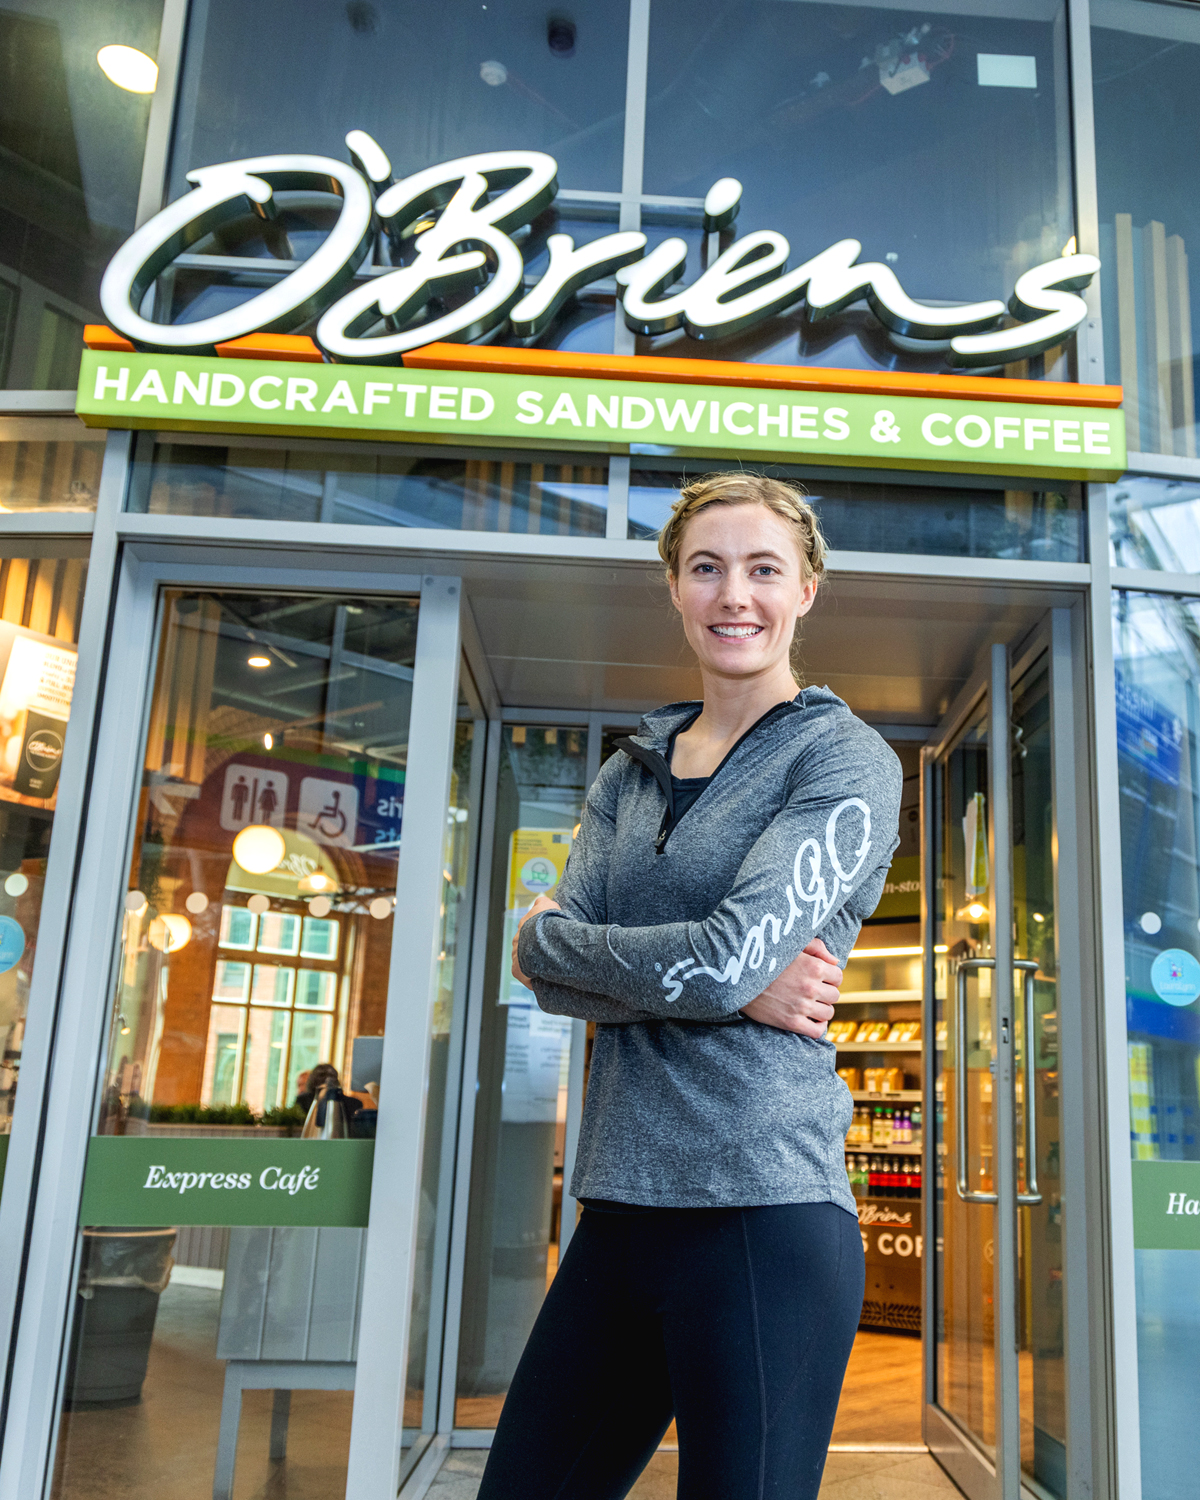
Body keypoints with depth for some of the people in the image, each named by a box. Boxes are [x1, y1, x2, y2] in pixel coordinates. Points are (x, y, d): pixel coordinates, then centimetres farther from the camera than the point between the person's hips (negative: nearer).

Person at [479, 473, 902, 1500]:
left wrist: (546, 935, -3)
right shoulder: (631, 773, 14)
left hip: (763, 1213, -6)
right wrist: (731, 982, -13)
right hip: (622, 1209, 6)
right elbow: (555, 983, 1)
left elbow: (730, 955, -18)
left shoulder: (844, 760, -4)